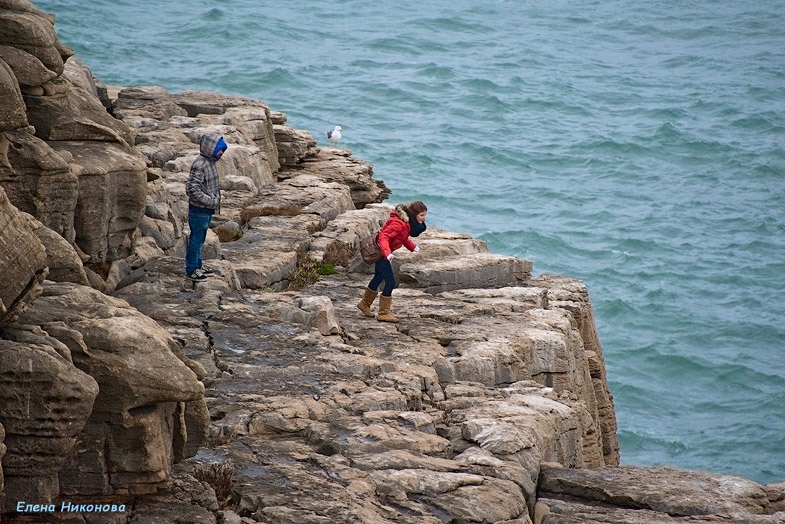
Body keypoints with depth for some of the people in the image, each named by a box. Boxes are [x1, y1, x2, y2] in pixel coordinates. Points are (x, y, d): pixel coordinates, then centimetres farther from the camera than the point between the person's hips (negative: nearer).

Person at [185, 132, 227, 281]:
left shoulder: (210, 162, 8)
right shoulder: (200, 165, -22)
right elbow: (192, 189, -26)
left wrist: (216, 199, 11)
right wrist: (211, 201, -22)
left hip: (207, 210, 9)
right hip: (199, 210, -9)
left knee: (199, 240, 20)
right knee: (196, 239, 2)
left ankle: (198, 266, 31)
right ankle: (191, 270, 11)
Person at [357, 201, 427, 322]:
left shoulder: (407, 222, 1)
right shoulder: (398, 223, -29)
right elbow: (384, 236, -35)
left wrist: (413, 247, 4)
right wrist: (387, 253, -48)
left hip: (382, 252, 11)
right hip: (380, 252, -11)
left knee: (378, 278, 25)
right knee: (390, 282, -10)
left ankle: (365, 304, 44)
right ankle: (383, 313, 0)